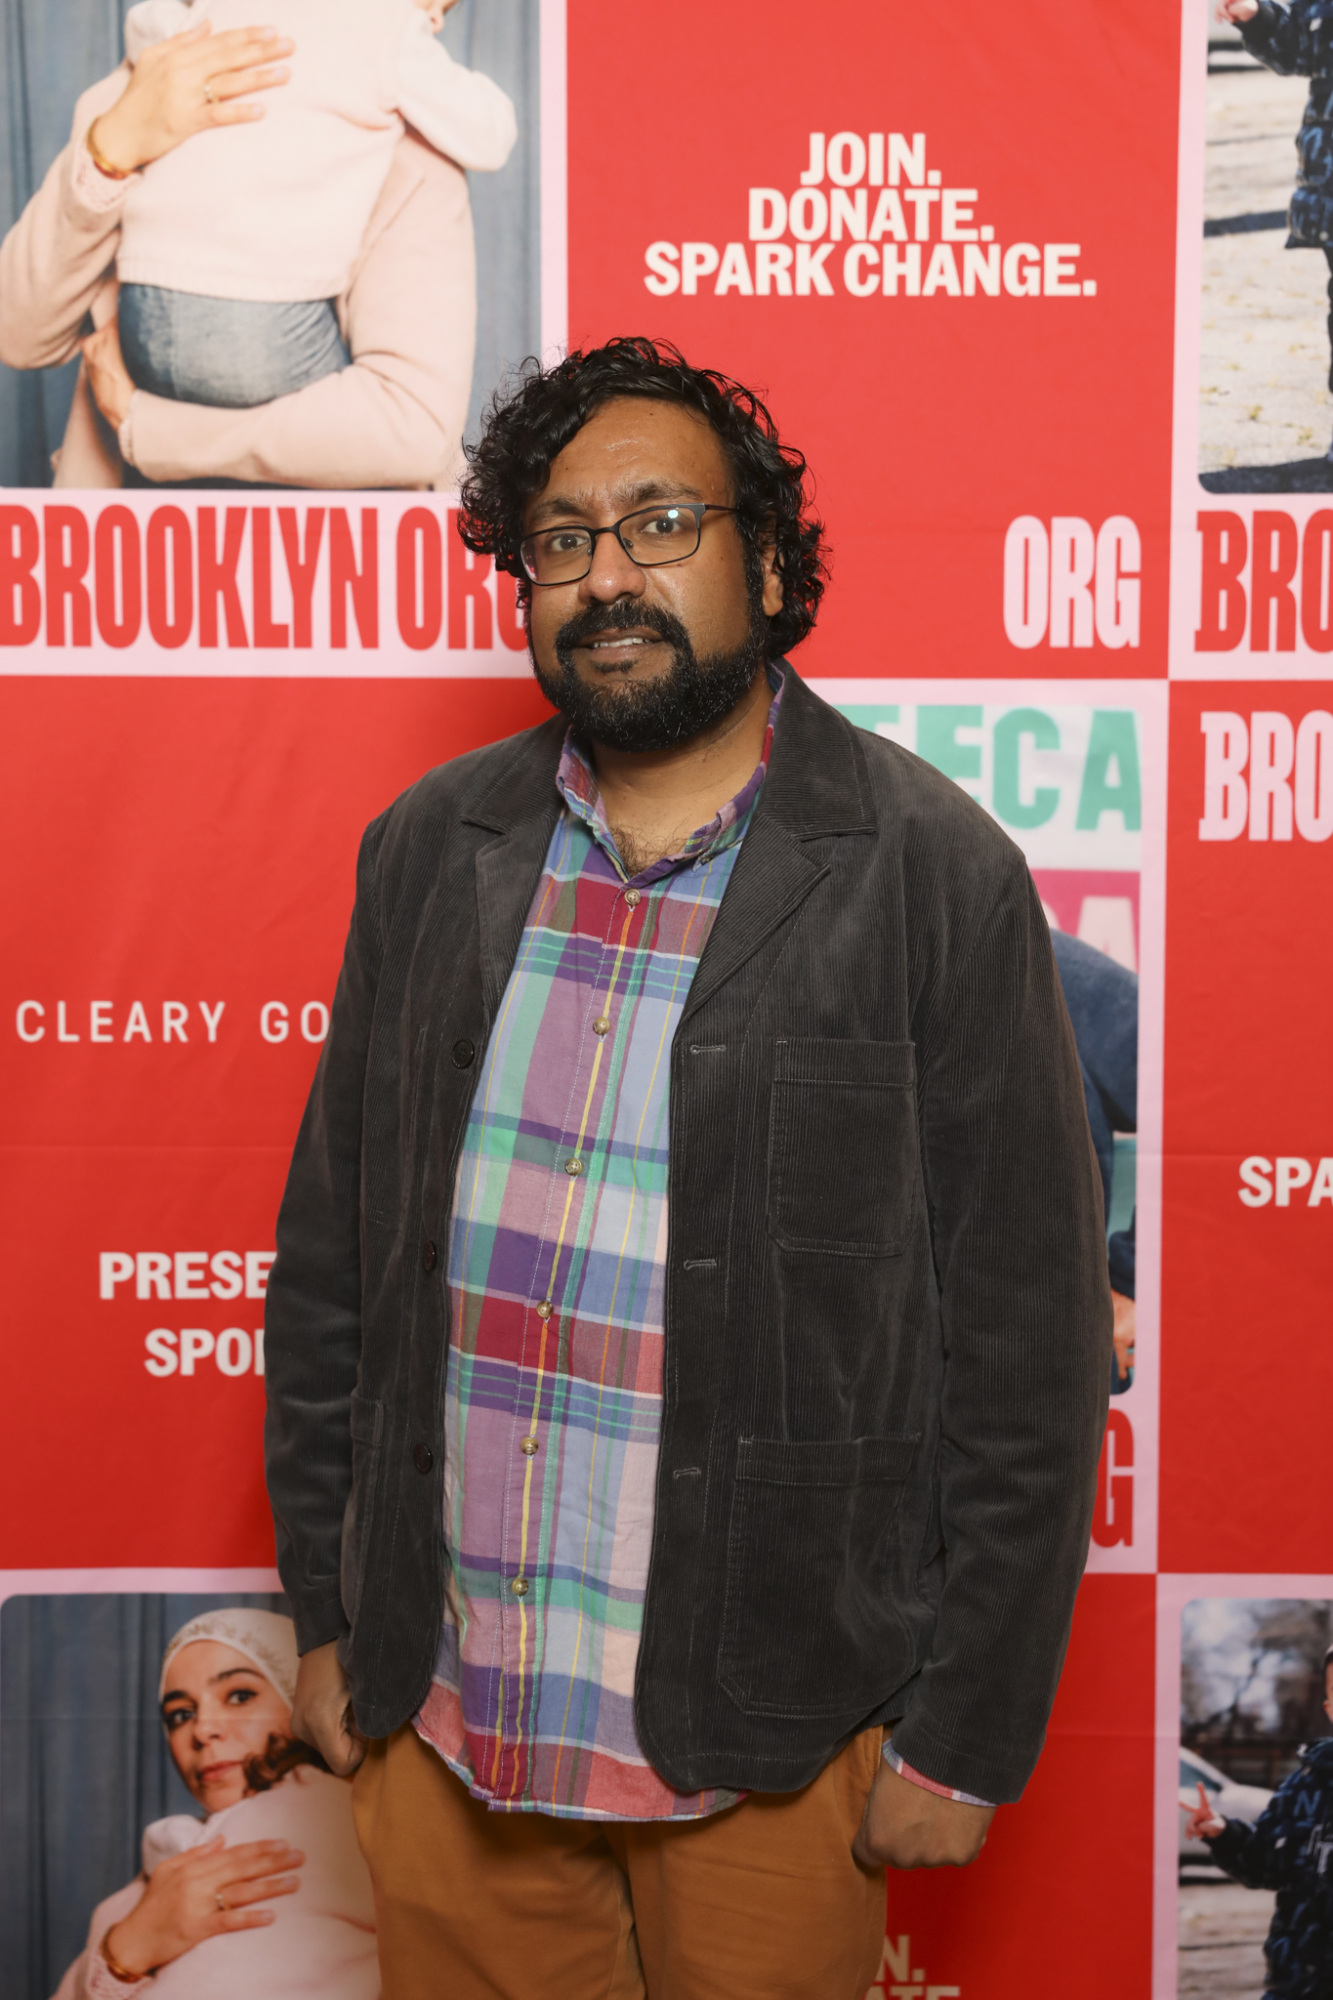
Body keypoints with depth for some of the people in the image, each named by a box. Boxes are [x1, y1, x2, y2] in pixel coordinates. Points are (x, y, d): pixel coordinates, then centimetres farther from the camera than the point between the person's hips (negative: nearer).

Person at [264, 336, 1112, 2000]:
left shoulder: (933, 878, -11)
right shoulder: (430, 852, 3)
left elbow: (1028, 1344, -9)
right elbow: (328, 1257, 7)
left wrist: (965, 1731, -7)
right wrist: (324, 1610, 8)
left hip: (768, 1737, -3)